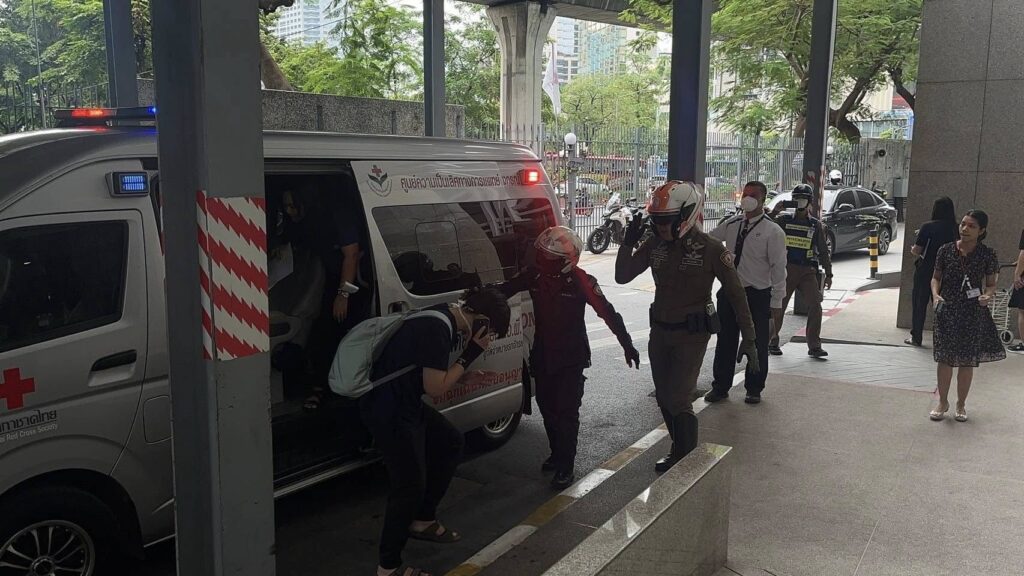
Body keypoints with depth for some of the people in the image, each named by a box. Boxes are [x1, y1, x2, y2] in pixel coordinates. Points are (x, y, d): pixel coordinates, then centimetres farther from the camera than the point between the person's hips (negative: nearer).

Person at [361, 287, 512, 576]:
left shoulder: (443, 318, 6)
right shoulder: (437, 329, -25)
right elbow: (436, 386, -22)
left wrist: (466, 364, 5)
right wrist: (471, 353, -17)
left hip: (403, 402, 10)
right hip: (388, 411, -10)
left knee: (450, 442, 21)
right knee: (410, 486, -5)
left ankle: (423, 520, 31)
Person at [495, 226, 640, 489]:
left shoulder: (581, 281, -19)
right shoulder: (535, 275, -6)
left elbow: (608, 313, -18)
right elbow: (506, 289, 5)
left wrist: (627, 345, -19)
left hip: (571, 358, -5)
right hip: (542, 355, 5)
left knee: (566, 412, -4)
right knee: (547, 408, 16)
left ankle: (566, 467, 7)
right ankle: (557, 454, 35)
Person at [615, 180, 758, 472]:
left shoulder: (710, 249, -14)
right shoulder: (654, 244, -1)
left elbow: (736, 294, -10)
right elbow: (622, 276, 3)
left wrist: (749, 338, -11)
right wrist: (628, 243, -12)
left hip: (692, 335, -6)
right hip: (660, 332, 6)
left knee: (679, 401, -9)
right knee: (664, 398, 15)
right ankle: (679, 452, 34)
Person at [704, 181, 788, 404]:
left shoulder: (772, 232, -9)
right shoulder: (732, 224, 5)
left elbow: (778, 268, -11)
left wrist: (776, 302, -13)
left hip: (757, 296, -4)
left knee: (757, 344, 7)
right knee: (725, 342, 11)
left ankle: (754, 389, 24)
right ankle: (720, 387, 23)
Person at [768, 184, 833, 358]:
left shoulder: (816, 225, 9)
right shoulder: (784, 220, 6)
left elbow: (823, 251, 12)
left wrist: (828, 274, 9)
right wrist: (774, 212, -12)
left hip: (808, 271, 1)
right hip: (786, 270, -1)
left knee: (815, 307, -9)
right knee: (778, 307, 3)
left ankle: (814, 346, -3)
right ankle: (772, 342, 17)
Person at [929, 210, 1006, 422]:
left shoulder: (987, 255, -3)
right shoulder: (946, 251, -2)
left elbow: (991, 283, 5)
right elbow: (936, 277, 8)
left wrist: (988, 295, -16)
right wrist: (935, 294, -11)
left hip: (973, 313, 0)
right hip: (947, 311, 0)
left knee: (967, 361, 8)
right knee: (944, 359, 3)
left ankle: (961, 405, 25)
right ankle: (943, 402, 20)